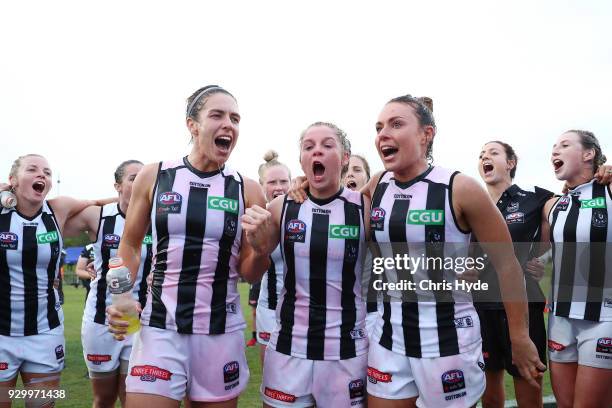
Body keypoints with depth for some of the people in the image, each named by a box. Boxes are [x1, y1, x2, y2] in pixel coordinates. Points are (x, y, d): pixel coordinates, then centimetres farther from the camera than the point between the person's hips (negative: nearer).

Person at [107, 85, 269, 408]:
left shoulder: (247, 190, -2)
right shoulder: (154, 176, -2)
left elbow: (249, 274, 1)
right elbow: (130, 246, 10)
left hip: (221, 333, 1)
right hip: (159, 328, 0)